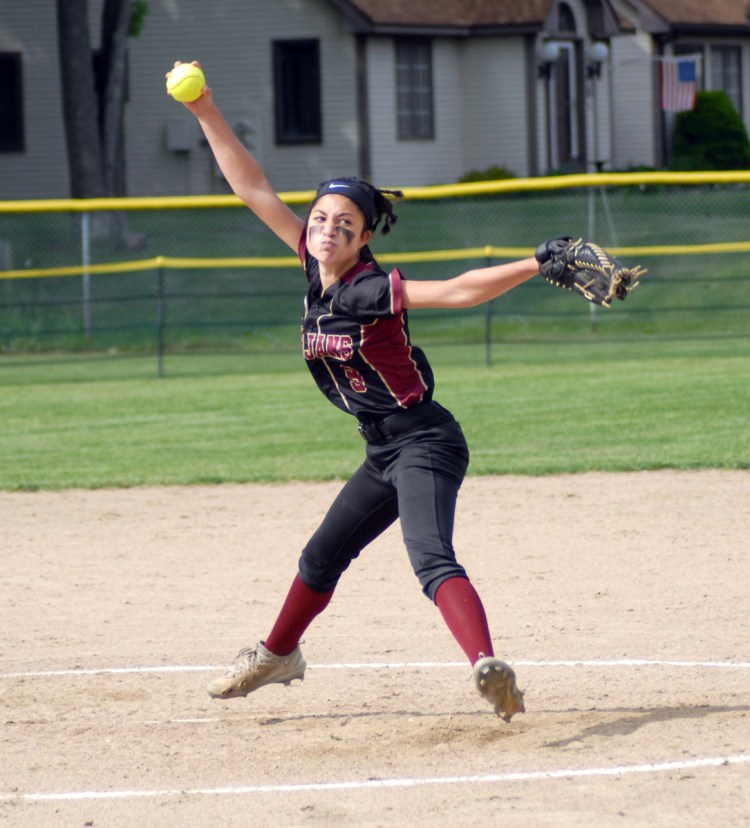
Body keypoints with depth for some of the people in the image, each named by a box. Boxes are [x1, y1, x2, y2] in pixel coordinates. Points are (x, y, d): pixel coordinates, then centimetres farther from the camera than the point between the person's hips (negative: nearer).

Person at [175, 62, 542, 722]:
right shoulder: (317, 270, 0)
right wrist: (206, 113, -3)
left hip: (425, 443, -9)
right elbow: (255, 189, 1)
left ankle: (487, 664, -49)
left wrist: (538, 265, -45)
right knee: (323, 557, 26)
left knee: (431, 560, -31)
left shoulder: (374, 291, -21)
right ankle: (279, 654, 48)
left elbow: (460, 291, -31)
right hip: (385, 454, 9)